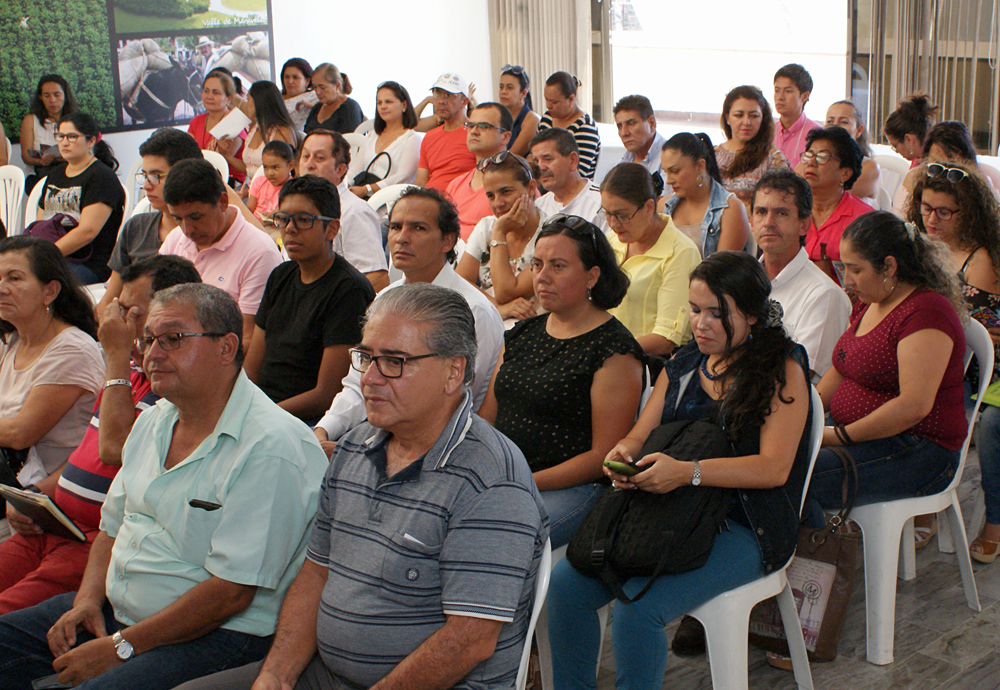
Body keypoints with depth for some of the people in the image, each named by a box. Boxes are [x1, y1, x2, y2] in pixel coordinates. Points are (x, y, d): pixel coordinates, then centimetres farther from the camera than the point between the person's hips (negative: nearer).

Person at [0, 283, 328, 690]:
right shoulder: (153, 421, 11)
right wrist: (88, 598, 1)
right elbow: (113, 526, 20)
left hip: (217, 635, -8)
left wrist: (120, 648, -18)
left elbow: (230, 592, -22)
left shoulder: (272, 447, -20)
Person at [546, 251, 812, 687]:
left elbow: (774, 467, -14)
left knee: (639, 606, -29)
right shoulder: (683, 364, 15)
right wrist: (624, 453, -10)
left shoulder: (783, 370, -4)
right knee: (565, 583, -15)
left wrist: (688, 472, -26)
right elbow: (641, 433, 16)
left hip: (743, 528, -6)